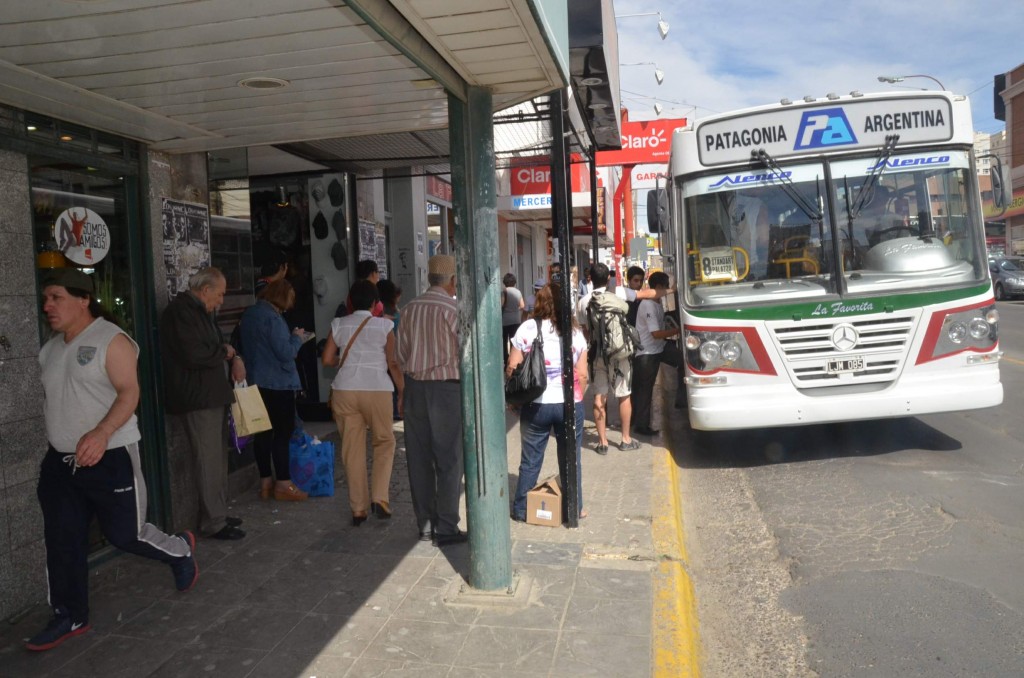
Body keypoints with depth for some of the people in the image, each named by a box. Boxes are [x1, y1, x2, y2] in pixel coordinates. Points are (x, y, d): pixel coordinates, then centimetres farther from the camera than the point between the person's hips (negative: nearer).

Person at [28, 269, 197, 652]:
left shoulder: (111, 340, -12)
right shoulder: (51, 348, 12)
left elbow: (129, 393, -19)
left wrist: (101, 434, -33)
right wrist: (56, 440, 15)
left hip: (110, 459, -7)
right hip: (60, 460, 7)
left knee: (125, 534, 1)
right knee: (62, 542, 9)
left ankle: (180, 551, 30)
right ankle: (69, 617, 23)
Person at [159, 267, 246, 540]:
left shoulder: (200, 312, 18)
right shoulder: (181, 311, -15)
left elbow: (217, 343, 26)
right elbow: (194, 354, -25)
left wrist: (235, 358, 5)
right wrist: (225, 352, -8)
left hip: (213, 396, 11)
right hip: (199, 399, -11)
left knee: (218, 458, 16)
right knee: (209, 461, -7)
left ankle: (219, 514, 26)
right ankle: (214, 523, 0)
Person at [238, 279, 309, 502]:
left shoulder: (249, 314, 11)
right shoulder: (272, 317, -18)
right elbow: (285, 352, -20)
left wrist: (291, 337, 16)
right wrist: (297, 337, -3)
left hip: (257, 382, 9)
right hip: (278, 383, -9)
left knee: (263, 431, 11)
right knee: (283, 432, -1)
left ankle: (266, 483, 18)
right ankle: (284, 484, 3)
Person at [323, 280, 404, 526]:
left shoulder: (339, 324, 6)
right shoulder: (384, 325, 1)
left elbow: (327, 360, 5)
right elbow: (393, 363, -2)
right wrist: (403, 392, 4)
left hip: (344, 389, 2)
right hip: (377, 388, -2)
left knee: (352, 448, 9)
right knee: (384, 442, 16)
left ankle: (358, 508, 13)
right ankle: (379, 497, 4)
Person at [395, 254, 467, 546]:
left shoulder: (411, 308, 3)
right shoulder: (452, 309, -12)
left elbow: (402, 351, 8)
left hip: (415, 386, 5)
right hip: (446, 387, -5)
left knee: (419, 457, 11)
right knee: (448, 459, 3)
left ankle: (425, 524, 21)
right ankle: (446, 528, 7)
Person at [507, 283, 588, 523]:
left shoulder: (527, 329, -6)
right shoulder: (575, 332, 0)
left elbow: (512, 369, -7)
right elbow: (582, 374, 1)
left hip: (536, 404, -1)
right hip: (570, 404, 1)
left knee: (530, 461, 10)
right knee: (570, 459, 14)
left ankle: (521, 510, 20)